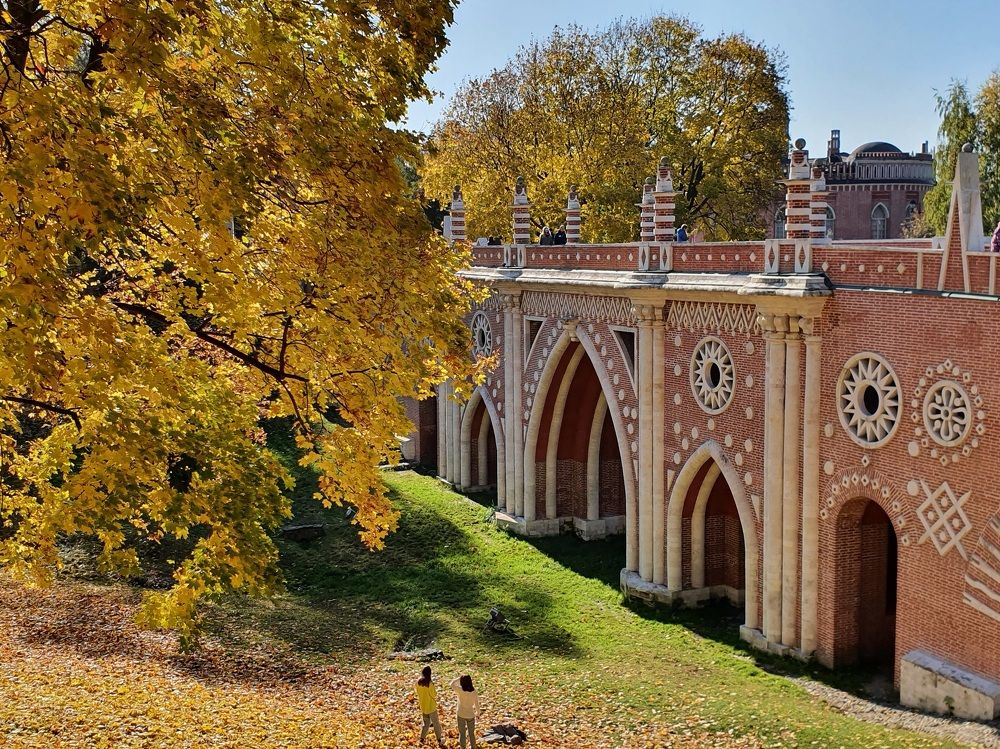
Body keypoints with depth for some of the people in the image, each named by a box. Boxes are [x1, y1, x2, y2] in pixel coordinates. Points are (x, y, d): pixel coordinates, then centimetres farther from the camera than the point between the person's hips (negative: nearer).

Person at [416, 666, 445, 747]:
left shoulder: (418, 682, -8)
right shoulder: (429, 683, -25)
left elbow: (418, 692, 6)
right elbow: (434, 694, -17)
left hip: (423, 706, 5)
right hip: (431, 706, -5)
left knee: (426, 723, 22)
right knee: (436, 723, 12)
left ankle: (422, 738, 20)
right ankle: (439, 741, 21)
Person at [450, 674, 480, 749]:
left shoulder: (460, 690, -22)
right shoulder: (474, 691, -15)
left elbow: (452, 684, -4)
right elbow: (476, 703, -4)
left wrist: (459, 678, -1)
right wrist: (477, 712, 11)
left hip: (461, 715, -2)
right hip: (471, 715, 2)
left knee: (462, 733, 14)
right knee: (471, 733, 20)